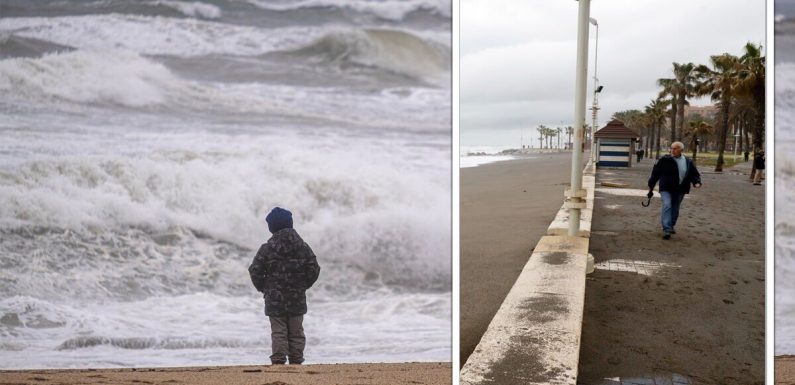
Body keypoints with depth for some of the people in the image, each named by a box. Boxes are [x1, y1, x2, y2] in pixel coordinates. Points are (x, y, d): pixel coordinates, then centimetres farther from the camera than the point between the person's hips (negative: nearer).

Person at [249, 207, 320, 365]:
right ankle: (296, 360, 13)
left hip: (275, 299, -2)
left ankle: (278, 361, -1)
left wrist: (263, 287, 6)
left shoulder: (267, 248, -7)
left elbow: (255, 270, -8)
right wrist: (303, 286, 10)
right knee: (296, 331, 11)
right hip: (297, 298, 2)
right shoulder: (303, 246, 1)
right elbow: (314, 269, 1)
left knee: (278, 331, 4)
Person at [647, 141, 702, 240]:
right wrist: (651, 187, 2)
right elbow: (655, 173, 0)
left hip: (680, 190, 4)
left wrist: (697, 182, -12)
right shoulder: (664, 160, -5)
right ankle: (666, 229, -23)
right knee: (667, 206, -20)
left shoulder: (688, 162, 5)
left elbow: (695, 174, 10)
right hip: (666, 189, -4)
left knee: (675, 209, 14)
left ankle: (671, 226, 35)